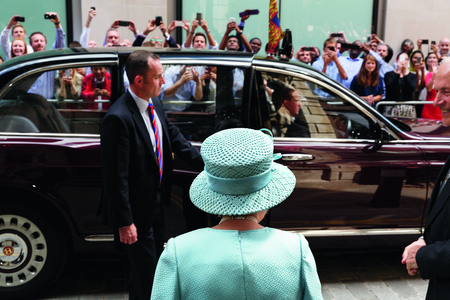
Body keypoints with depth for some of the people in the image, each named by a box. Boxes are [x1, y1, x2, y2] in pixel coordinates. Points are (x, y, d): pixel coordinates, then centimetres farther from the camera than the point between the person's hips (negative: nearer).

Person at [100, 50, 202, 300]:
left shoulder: (155, 104, -1)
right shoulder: (118, 118, -28)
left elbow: (174, 137, 10)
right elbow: (116, 176, -26)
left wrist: (207, 163, 0)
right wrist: (124, 222, -21)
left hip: (156, 203, 9)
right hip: (136, 211, -9)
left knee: (155, 263, 27)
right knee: (145, 272, 9)